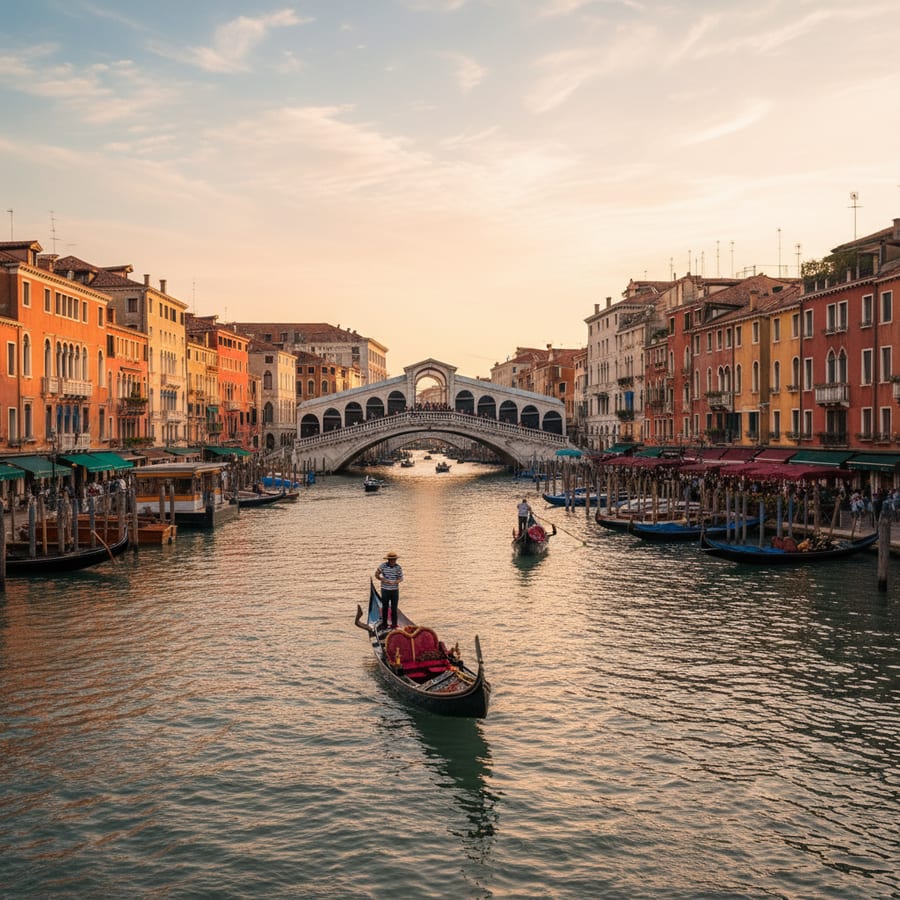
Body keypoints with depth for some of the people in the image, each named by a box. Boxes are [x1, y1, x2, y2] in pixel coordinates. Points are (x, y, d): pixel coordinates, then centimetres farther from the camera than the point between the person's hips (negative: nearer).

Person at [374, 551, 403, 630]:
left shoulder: (398, 567, -4)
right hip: (385, 590, 0)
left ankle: (394, 625, 9)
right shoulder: (383, 566, -6)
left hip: (395, 590, 0)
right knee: (384, 607, 7)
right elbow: (376, 575, 2)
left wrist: (394, 582, -18)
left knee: (394, 608, 0)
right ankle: (384, 624, 19)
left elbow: (401, 578, 1)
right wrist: (381, 579, -17)